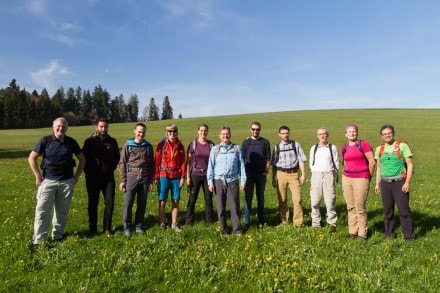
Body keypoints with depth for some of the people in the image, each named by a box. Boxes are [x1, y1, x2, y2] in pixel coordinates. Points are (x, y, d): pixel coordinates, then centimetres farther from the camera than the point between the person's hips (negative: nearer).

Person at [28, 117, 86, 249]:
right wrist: (38, 176, -5)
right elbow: (31, 158, 0)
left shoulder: (71, 142, 2)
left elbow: (82, 159, 11)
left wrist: (77, 176, 5)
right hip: (48, 181, -2)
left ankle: (58, 236, 23)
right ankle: (38, 240, 4)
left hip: (67, 182, 2)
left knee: (62, 211, 9)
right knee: (42, 210, -4)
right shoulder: (45, 140, -4)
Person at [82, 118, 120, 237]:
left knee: (110, 203, 2)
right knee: (93, 204, 8)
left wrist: (112, 169, 9)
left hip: (108, 177, 2)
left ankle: (107, 228, 15)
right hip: (93, 178, -1)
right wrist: (88, 171, 0)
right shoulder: (89, 141, -1)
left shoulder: (112, 141, 5)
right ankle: (92, 229, 20)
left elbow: (117, 157, 16)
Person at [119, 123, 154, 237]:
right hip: (131, 178, -2)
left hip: (144, 179, 2)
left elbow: (151, 164, 10)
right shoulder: (128, 145, 1)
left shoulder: (148, 146, 7)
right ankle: (127, 227, 13)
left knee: (142, 204, 8)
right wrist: (123, 180, -3)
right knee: (128, 203, -1)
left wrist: (151, 181, 7)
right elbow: (122, 163, 2)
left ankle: (138, 225, 22)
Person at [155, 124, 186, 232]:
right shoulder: (162, 144, -3)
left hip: (176, 177, 2)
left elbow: (183, 162, 5)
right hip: (164, 177, -2)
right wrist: (156, 177, -4)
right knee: (162, 202, 5)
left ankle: (174, 224, 20)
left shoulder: (180, 146, 3)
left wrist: (183, 177, 0)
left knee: (175, 201, 8)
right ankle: (162, 224, 19)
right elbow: (157, 161, -2)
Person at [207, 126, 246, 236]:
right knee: (220, 206, 6)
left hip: (232, 181, -1)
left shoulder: (236, 148, 6)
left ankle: (237, 228, 12)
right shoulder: (215, 149, 6)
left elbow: (241, 165, 7)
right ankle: (223, 229, 19)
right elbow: (210, 166, 6)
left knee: (235, 205, 0)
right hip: (219, 181, 1)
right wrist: (210, 182, 1)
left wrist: (243, 181, 4)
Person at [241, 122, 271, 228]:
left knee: (261, 198, 9)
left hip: (261, 175, 1)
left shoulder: (265, 142, 5)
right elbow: (242, 159, 5)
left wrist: (266, 171, -4)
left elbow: (268, 159, 6)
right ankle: (247, 222, 7)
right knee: (248, 198, 1)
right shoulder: (246, 142, 5)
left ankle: (261, 221, 18)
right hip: (249, 175, -1)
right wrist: (243, 173, -2)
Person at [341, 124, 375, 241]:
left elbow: (372, 162, -5)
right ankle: (352, 231, 18)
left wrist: (369, 177, 3)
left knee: (360, 208, -2)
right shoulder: (344, 147, 11)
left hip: (361, 179, -5)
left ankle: (362, 233, 10)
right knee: (351, 207, 8)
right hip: (346, 179, 5)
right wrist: (347, 176, 16)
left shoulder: (363, 144, -5)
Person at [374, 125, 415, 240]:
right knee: (387, 210, 10)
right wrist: (377, 183, 10)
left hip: (399, 182, -4)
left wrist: (407, 182, -12)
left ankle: (409, 236, 8)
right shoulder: (379, 149, 10)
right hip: (385, 183, 4)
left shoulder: (402, 146, -1)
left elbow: (410, 165, -4)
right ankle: (388, 234, 22)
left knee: (404, 210, -4)